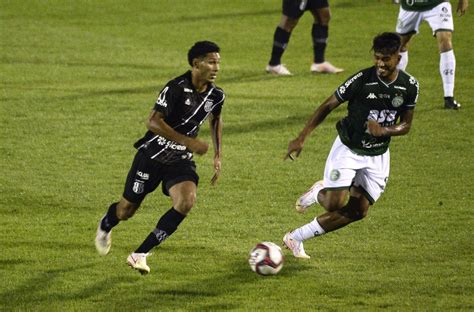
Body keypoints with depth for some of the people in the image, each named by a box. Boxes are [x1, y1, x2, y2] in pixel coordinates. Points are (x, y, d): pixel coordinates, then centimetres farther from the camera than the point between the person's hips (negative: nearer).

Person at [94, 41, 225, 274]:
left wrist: (218, 156, 13)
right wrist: (189, 142, -33)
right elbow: (153, 122, -30)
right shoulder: (177, 88, -25)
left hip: (181, 161, 4)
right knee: (127, 210, 9)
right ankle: (106, 226, 50)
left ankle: (140, 255, -15)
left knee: (187, 201, -24)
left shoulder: (216, 95, -4)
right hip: (152, 156, -4)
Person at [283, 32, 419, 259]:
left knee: (358, 211, -1)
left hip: (377, 155, 4)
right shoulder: (362, 80, -19)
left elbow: (405, 125, 2)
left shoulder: (409, 86, -8)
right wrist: (301, 138, -15)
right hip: (348, 149, -4)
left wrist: (384, 131, -22)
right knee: (335, 204, -17)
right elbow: (328, 106, -11)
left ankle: (296, 238, 12)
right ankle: (318, 193, 22)